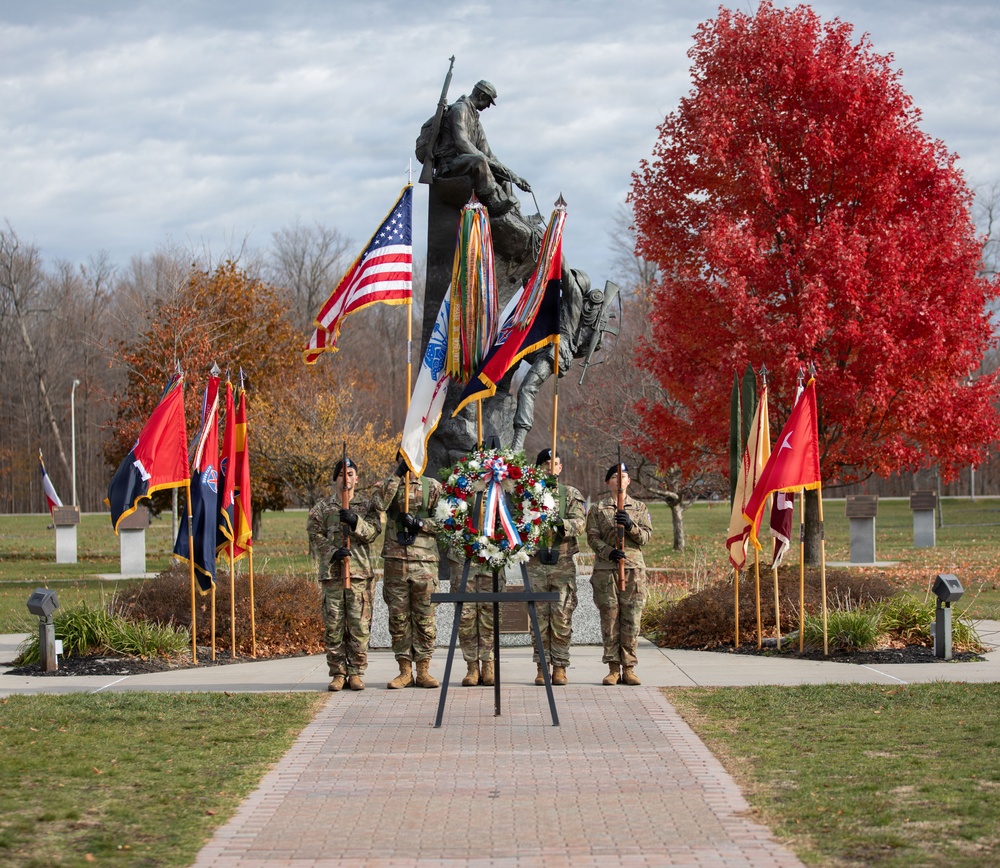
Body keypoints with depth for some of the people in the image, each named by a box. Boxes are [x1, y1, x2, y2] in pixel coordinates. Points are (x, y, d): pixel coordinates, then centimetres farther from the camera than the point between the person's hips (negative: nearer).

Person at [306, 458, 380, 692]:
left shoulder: (366, 505, 12)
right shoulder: (323, 507, 12)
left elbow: (373, 532, 0)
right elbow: (315, 536, 4)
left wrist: (355, 522, -17)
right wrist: (333, 552, -11)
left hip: (360, 571, 0)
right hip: (331, 572, 0)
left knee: (359, 624, -2)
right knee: (333, 624, -1)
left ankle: (356, 672, 4)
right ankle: (338, 673, 5)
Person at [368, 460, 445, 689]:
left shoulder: (433, 487, 8)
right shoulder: (387, 485, 9)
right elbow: (379, 503, -13)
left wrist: (422, 523, -11)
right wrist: (397, 475, -14)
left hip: (425, 560, -1)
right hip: (395, 560, 1)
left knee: (425, 617, 0)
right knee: (398, 617, 3)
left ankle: (423, 670, 6)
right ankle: (405, 671, 9)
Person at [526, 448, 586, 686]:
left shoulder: (571, 495, 9)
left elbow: (580, 523, -4)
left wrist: (561, 523, -23)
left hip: (563, 564, 0)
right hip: (536, 564, 0)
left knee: (562, 618, -2)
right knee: (539, 618, 1)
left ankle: (560, 667, 4)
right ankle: (542, 666, 7)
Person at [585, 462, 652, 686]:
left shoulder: (639, 508, 13)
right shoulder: (597, 509, 9)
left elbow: (646, 536, 4)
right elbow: (592, 537, 1)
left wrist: (630, 525, -15)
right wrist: (609, 552, -16)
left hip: (633, 568, 1)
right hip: (605, 569, -1)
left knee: (632, 619, -2)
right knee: (609, 619, -2)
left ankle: (628, 668, 3)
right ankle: (613, 668, 3)